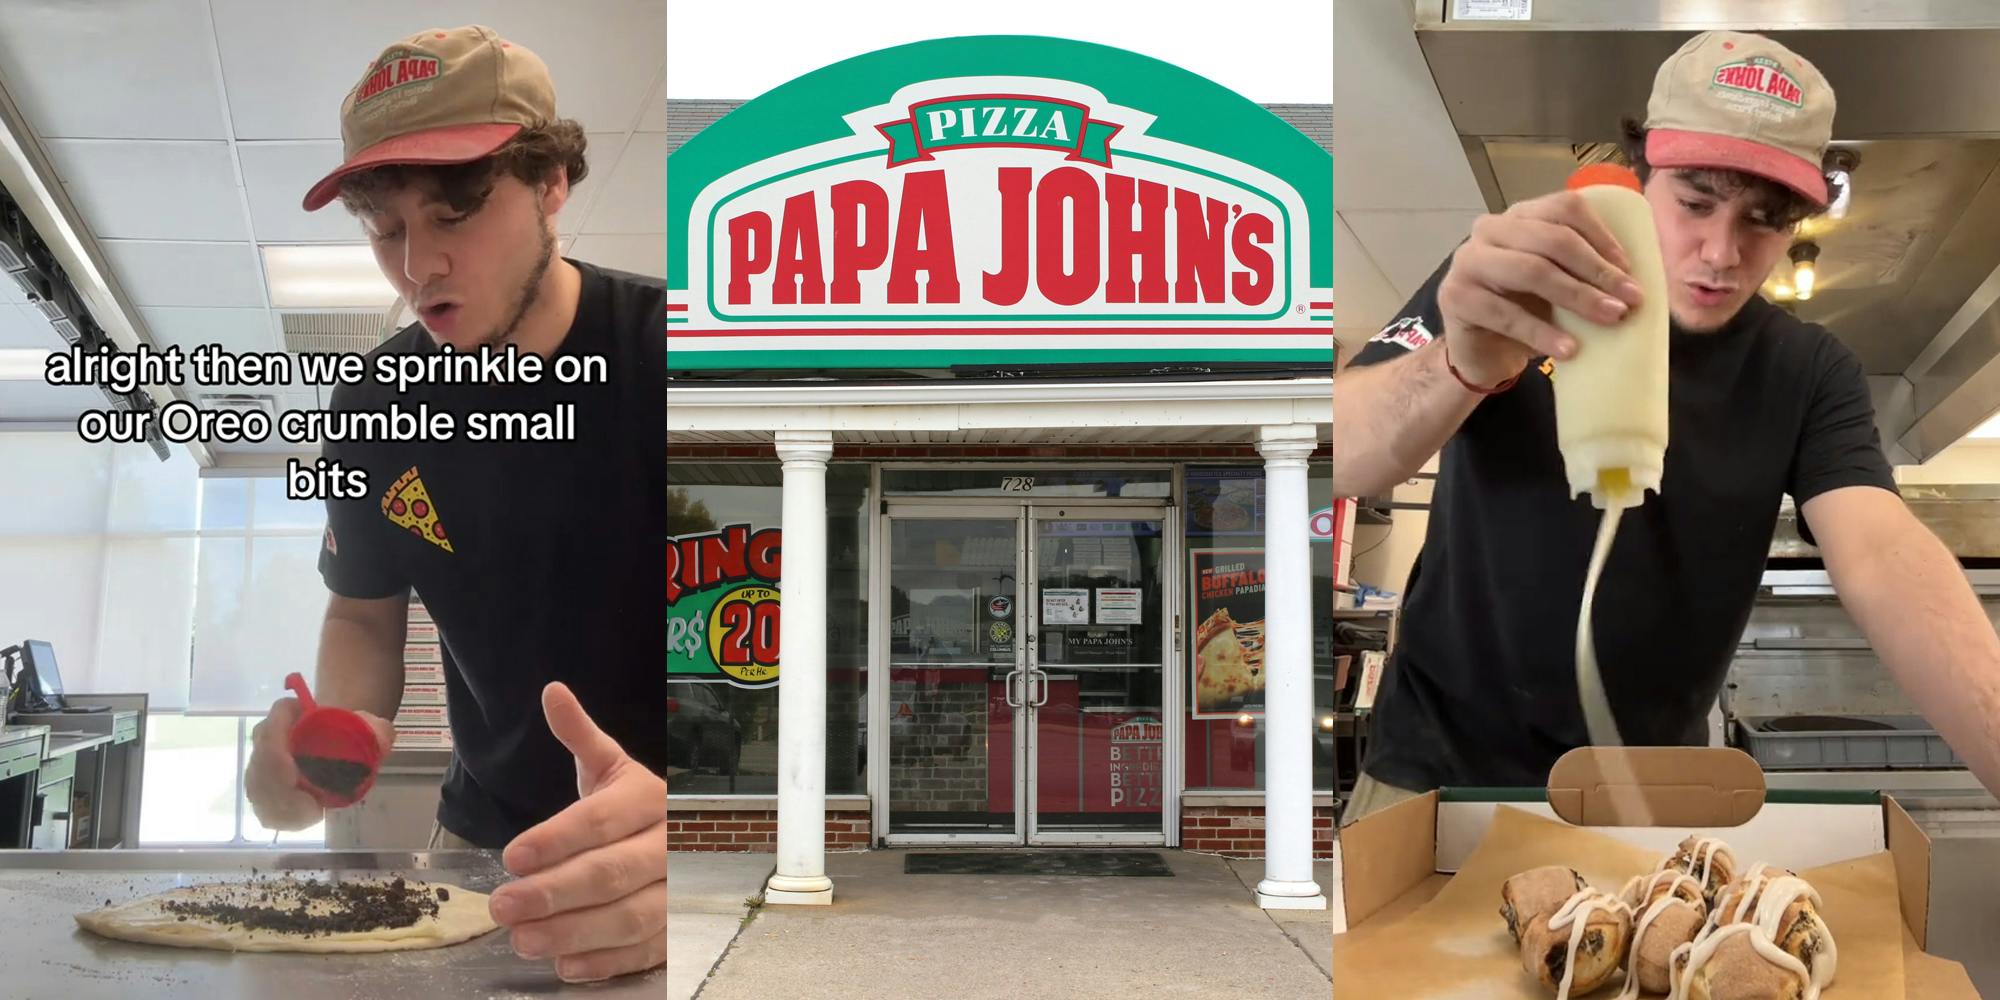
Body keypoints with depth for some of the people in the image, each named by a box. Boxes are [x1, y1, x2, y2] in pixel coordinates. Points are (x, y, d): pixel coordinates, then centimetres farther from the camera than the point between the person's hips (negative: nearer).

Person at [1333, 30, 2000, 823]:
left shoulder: (1811, 375, -4)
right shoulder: (1504, 290, -10)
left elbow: (1880, 556, -20)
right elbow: (1339, 462, -22)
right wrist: (1464, 364, -43)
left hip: (1647, 790, 2)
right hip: (1443, 767, -1)